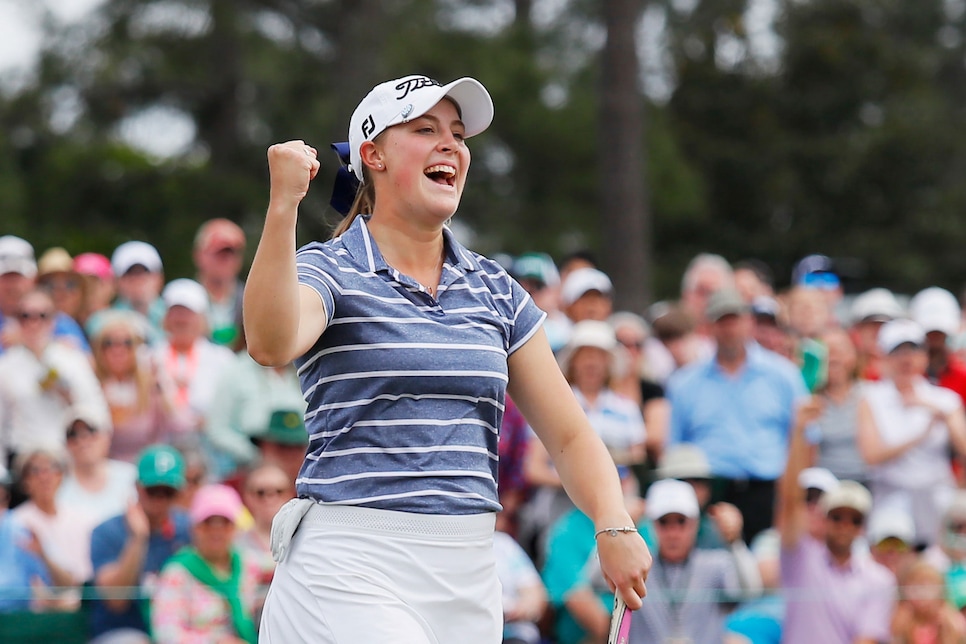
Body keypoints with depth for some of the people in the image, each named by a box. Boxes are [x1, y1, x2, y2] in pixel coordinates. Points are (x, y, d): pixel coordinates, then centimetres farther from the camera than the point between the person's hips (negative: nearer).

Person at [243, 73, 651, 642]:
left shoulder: (496, 290, 14)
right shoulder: (331, 271, -1)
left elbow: (569, 434, 13)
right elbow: (271, 343, -25)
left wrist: (615, 526, -6)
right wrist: (285, 205, -35)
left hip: (468, 580, 5)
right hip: (350, 567, -5)